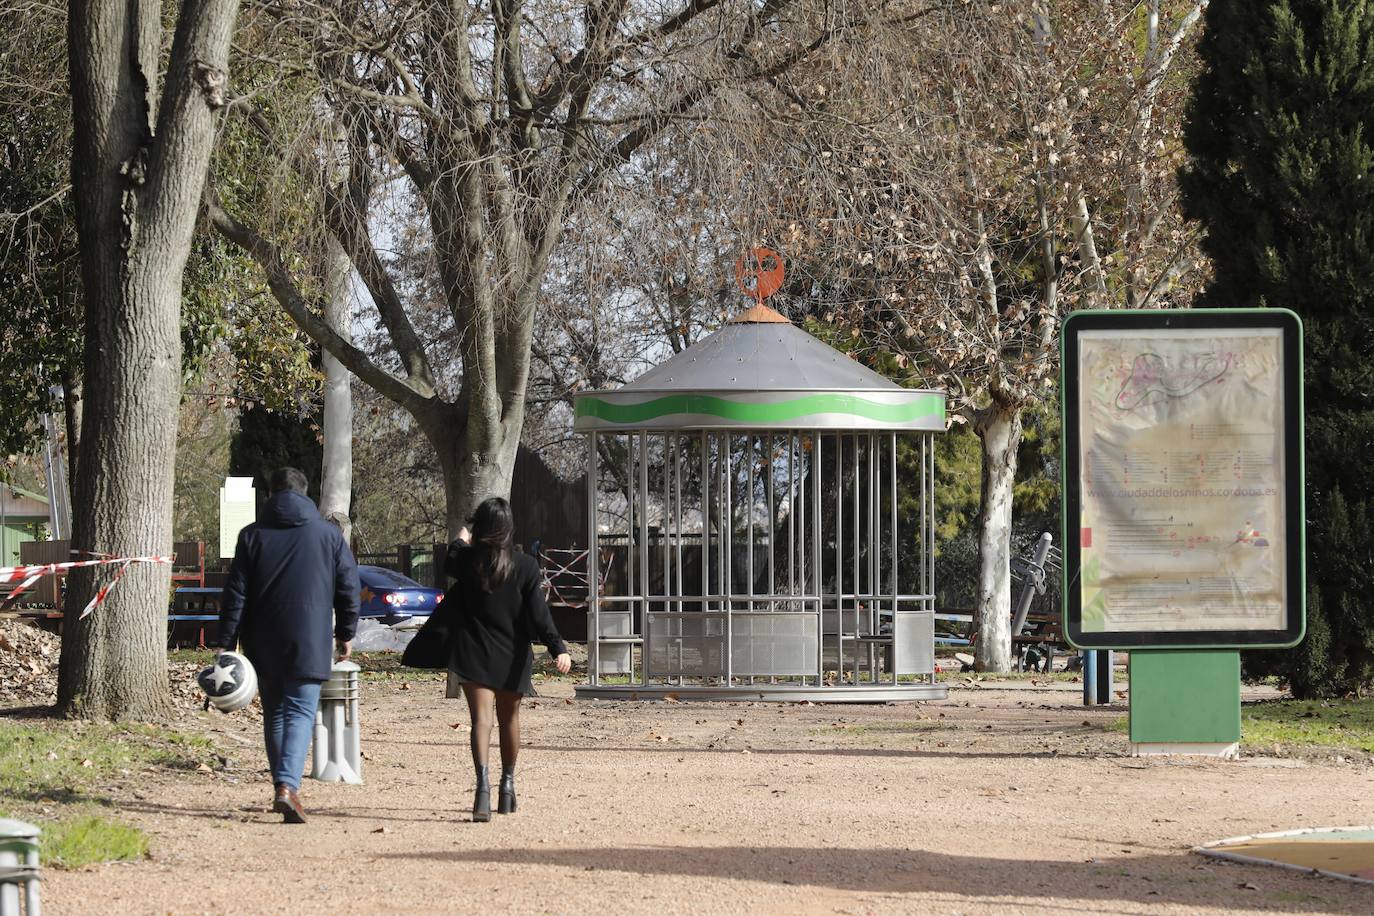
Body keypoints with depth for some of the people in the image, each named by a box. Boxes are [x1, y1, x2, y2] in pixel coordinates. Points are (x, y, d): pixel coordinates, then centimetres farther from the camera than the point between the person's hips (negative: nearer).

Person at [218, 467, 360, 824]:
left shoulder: (252, 536, 2)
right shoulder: (329, 535, 3)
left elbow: (235, 594, -1)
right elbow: (348, 589, 6)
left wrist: (227, 643, 2)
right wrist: (345, 634, 16)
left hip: (263, 646, 1)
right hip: (310, 643, -1)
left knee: (274, 714, 15)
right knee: (301, 713, -4)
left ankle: (284, 785, 19)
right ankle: (287, 785, -23)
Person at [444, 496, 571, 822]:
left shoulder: (466, 560, -5)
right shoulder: (526, 566, -6)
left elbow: (450, 564, 21)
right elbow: (538, 613, -13)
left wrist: (461, 542, 40)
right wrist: (558, 648, -15)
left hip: (473, 654, -1)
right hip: (511, 656, 1)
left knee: (481, 718, -11)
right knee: (509, 719, 19)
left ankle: (483, 783, -33)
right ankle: (507, 785, 32)